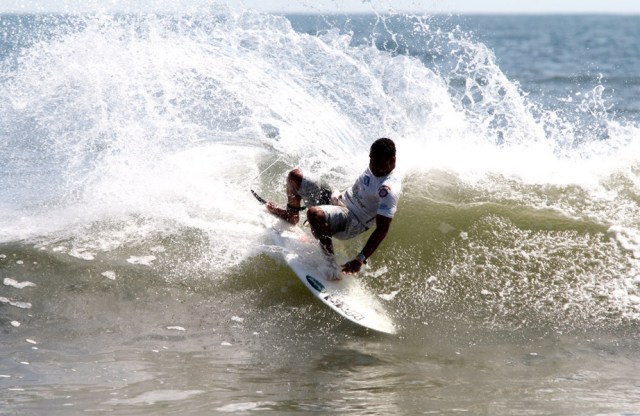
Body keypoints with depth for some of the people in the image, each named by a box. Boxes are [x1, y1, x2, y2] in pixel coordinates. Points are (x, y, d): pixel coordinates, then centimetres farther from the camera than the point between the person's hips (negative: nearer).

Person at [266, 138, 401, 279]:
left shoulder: (389, 189, -29)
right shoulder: (375, 167, -4)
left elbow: (382, 230, -32)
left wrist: (360, 260, -36)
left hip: (352, 223, -9)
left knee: (314, 214, -41)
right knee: (295, 176, 7)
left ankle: (331, 265, -25)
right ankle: (291, 215, 36)